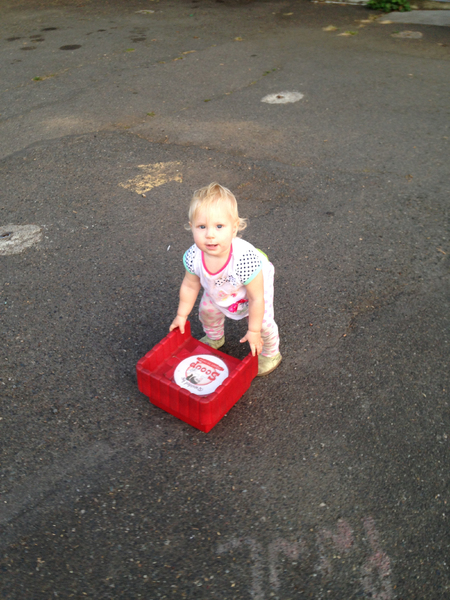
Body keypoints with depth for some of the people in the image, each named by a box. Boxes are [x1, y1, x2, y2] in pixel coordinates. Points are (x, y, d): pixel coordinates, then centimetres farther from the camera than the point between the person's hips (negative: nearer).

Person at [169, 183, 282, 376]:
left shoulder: (245, 259, -48)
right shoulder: (193, 257, -34)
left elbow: (256, 298, -34)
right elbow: (190, 286, -12)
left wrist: (254, 331, -21)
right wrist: (181, 315, 1)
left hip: (255, 284, -4)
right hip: (218, 289, 4)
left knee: (263, 323, -3)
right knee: (207, 311, 17)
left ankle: (270, 354, 31)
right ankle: (214, 338, 52)